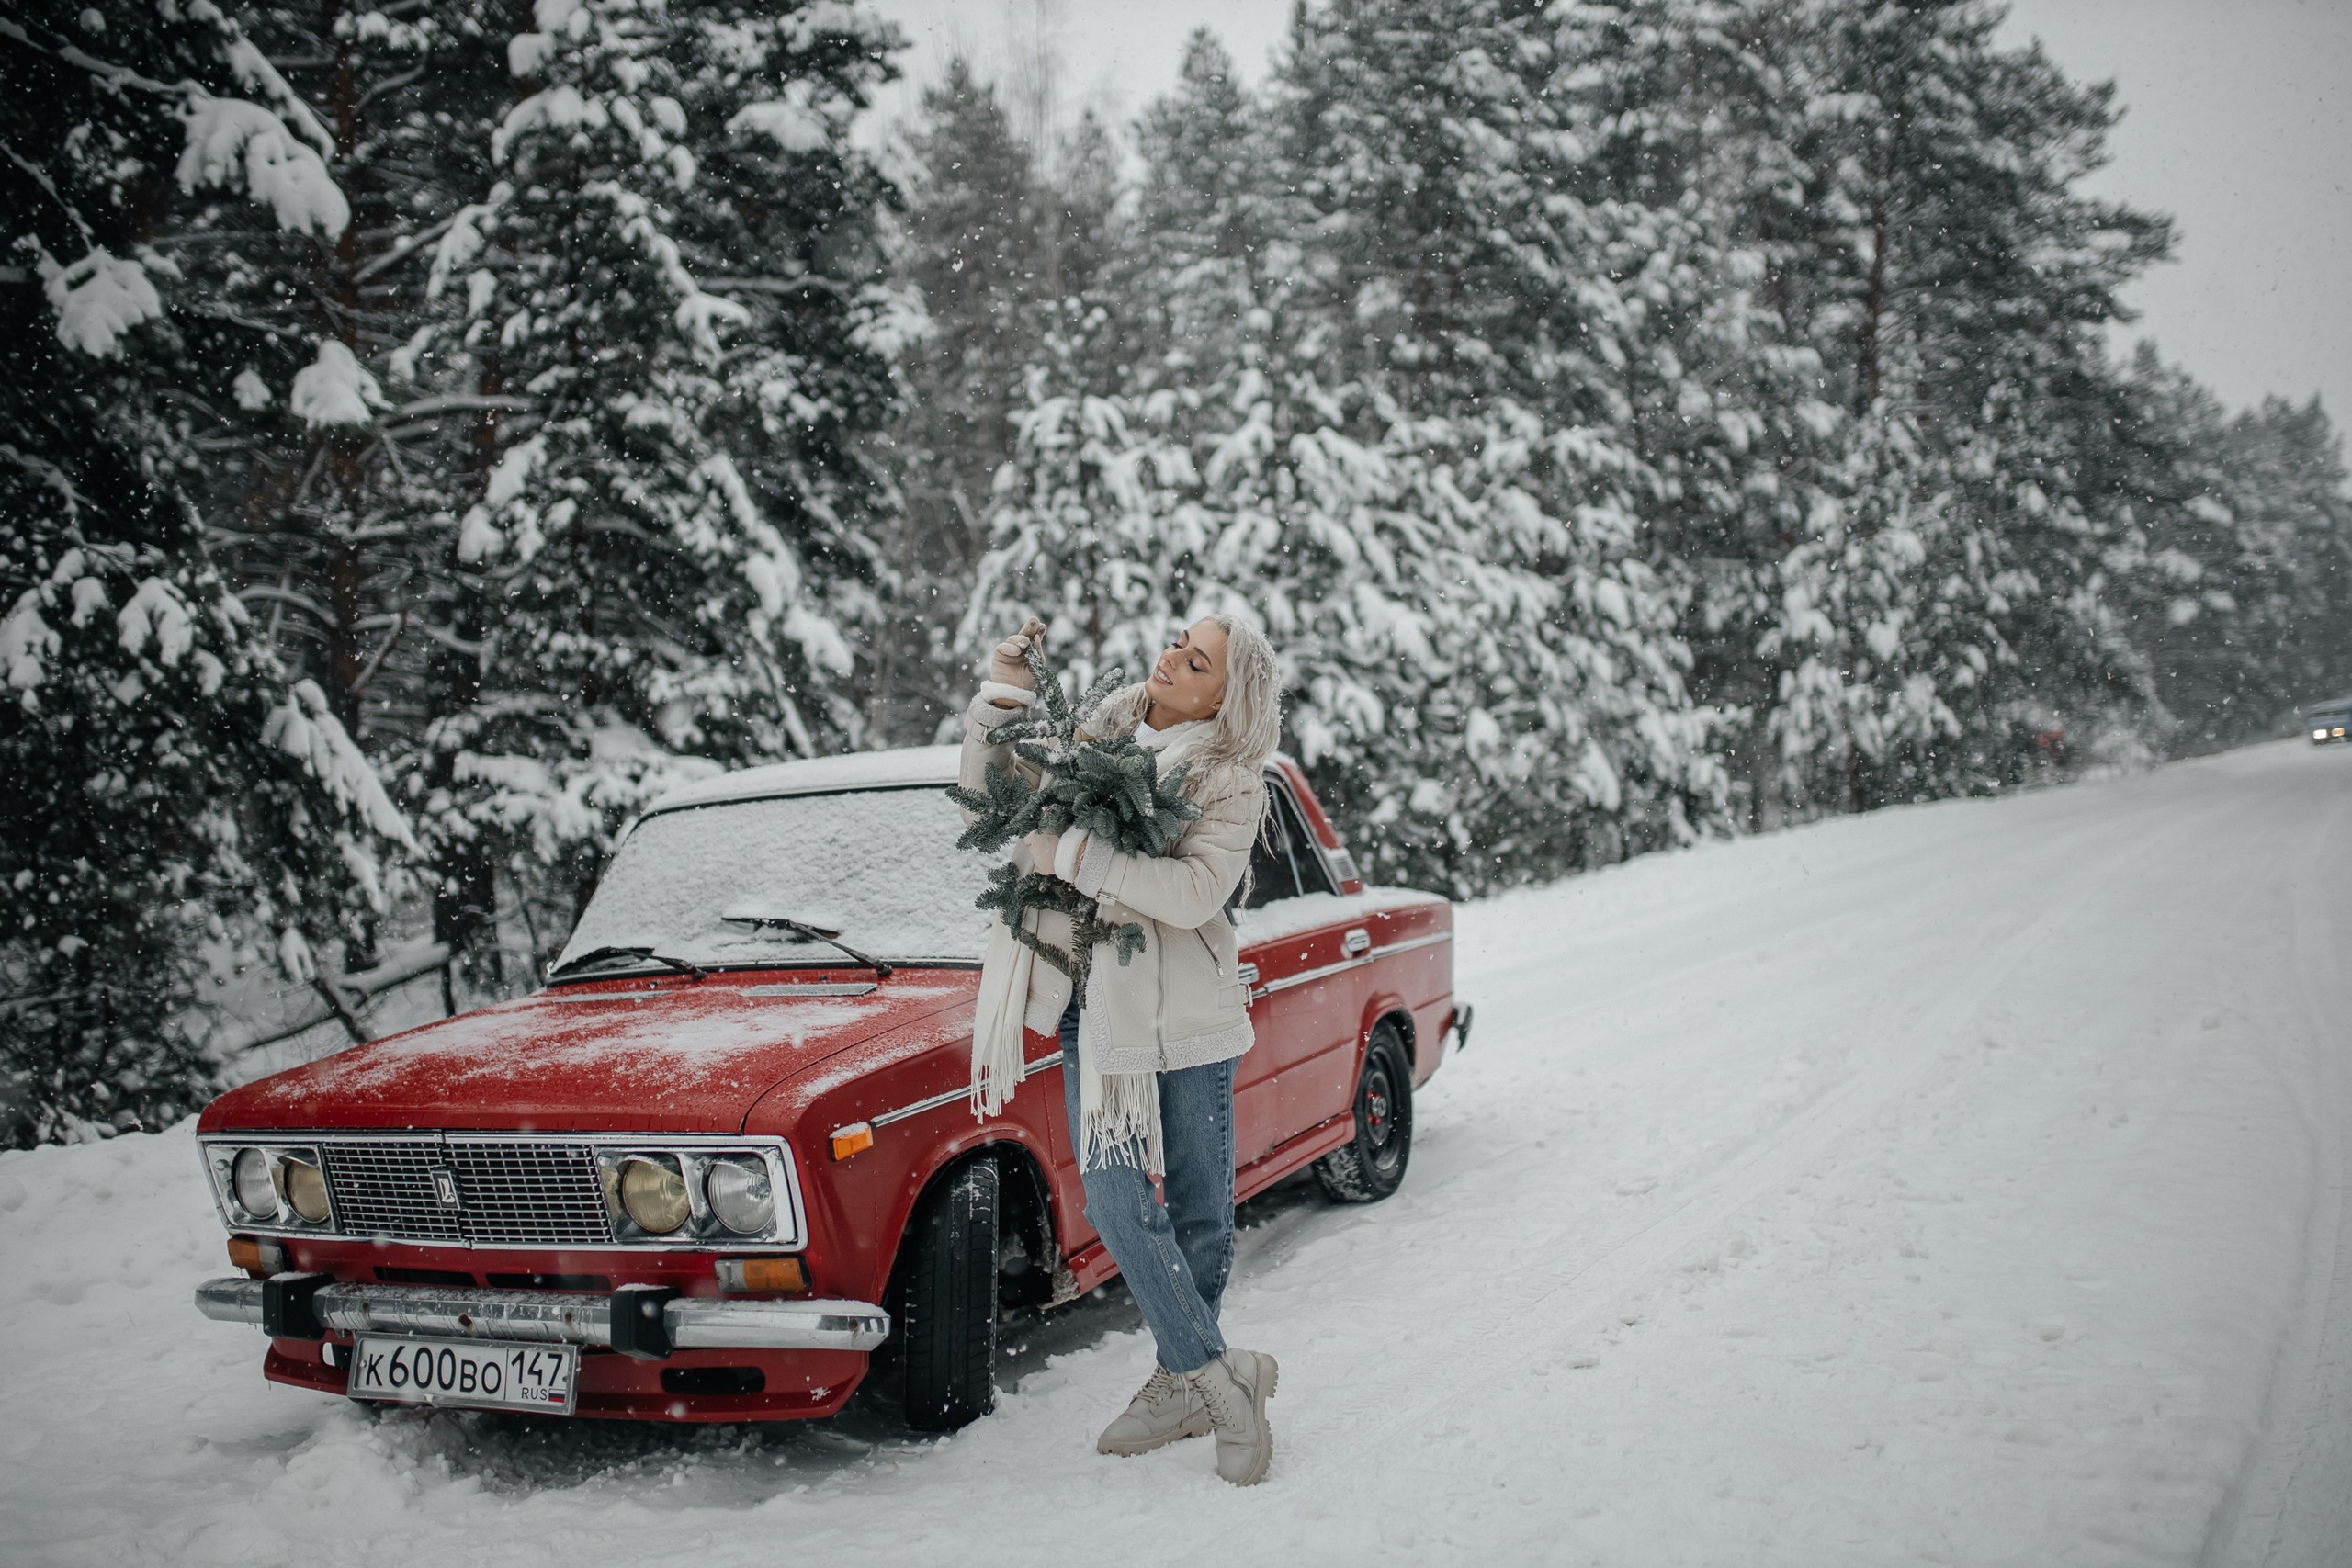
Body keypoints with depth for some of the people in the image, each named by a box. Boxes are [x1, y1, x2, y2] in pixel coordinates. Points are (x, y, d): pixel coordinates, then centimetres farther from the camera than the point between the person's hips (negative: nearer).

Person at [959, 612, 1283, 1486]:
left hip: (1188, 1018, -4)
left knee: (1198, 1213, 6)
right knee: (1117, 1204, -3)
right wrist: (1001, 699, -3)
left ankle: (1188, 1381, 22)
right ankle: (1218, 1380, 10)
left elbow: (1195, 894, -22)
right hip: (1096, 1010, 4)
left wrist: (1072, 854, -23)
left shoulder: (1231, 782, -7)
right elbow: (992, 799, 10)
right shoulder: (1098, 737, 8)